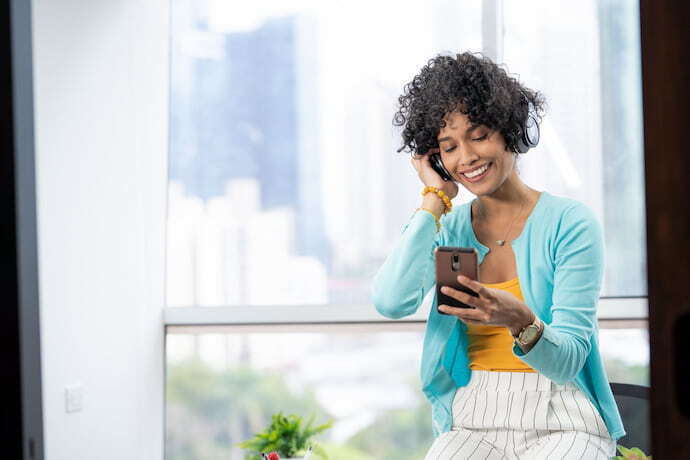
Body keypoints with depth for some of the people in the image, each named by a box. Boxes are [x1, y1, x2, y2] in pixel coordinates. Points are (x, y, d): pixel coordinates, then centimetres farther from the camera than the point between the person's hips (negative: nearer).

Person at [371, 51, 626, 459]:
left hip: (561, 424, -3)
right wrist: (435, 198, -2)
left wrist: (522, 323, -31)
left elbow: (567, 362, -8)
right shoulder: (447, 228, 8)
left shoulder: (570, 223, -3)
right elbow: (392, 302, -13)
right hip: (472, 422, 3)